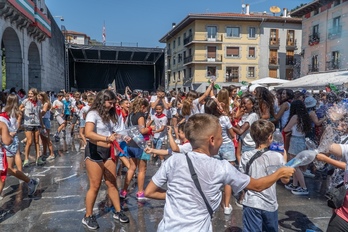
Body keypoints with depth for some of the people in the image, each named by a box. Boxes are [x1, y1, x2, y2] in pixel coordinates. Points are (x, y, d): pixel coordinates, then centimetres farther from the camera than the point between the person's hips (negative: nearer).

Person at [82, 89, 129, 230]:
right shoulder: (93, 114, -13)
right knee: (95, 186, 2)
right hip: (95, 151, -6)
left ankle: (118, 212, 27)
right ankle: (88, 217, 20)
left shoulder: (111, 115, 8)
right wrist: (107, 138, -41)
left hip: (109, 152, 6)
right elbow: (88, 133, -29)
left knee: (112, 184, 13)